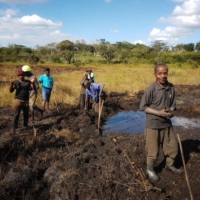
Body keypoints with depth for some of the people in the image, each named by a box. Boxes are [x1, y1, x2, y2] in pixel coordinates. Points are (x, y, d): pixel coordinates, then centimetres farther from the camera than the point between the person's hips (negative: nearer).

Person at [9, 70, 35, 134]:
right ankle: (13, 128, -1)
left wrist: (32, 82, -20)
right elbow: (11, 91, -9)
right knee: (16, 115, -6)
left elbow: (33, 88, -4)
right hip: (18, 100, -3)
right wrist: (11, 83, -22)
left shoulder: (28, 82, 4)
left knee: (26, 114, 12)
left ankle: (26, 126, 30)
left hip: (26, 101, 3)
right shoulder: (15, 82, -2)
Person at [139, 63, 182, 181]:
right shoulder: (151, 89, -18)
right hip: (153, 124, -5)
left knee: (173, 147, 19)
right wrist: (159, 113, -22)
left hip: (167, 123, 5)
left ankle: (170, 165, 46)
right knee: (153, 150, 9)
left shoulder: (171, 88, -3)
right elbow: (143, 107, -13)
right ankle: (150, 169, 33)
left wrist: (171, 111, -15)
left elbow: (173, 104, 7)